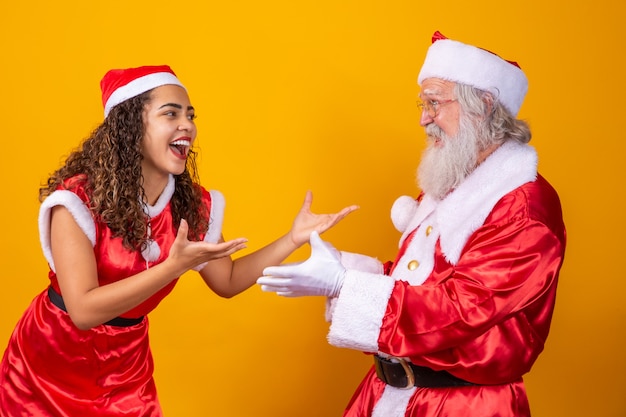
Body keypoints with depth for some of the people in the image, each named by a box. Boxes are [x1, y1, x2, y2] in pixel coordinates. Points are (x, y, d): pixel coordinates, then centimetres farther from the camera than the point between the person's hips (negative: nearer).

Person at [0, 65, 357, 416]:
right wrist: (174, 266, -36)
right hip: (49, 365, -4)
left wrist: (293, 239, -8)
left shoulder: (193, 204, -7)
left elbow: (226, 281, 3)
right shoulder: (78, 198, -23)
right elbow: (83, 311, -29)